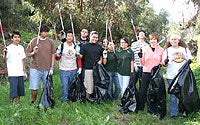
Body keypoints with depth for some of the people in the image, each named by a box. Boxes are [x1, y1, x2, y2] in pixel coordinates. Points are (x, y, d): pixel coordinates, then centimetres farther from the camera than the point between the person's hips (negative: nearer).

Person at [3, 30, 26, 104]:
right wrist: (5, 55, -36)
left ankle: (17, 103, 20)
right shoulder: (9, 48, -6)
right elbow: (4, 60, -15)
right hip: (12, 73, -5)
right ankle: (11, 103, 2)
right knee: (13, 89, -8)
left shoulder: (21, 48, 10)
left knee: (20, 89, 9)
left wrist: (24, 71, 17)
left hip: (20, 73, 6)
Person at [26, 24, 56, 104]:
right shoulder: (33, 41, 3)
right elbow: (28, 54, 6)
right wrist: (33, 53, -16)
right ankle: (33, 102, 18)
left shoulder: (50, 42, 6)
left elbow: (53, 55, 8)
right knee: (34, 88, 0)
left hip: (47, 69, 1)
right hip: (35, 68, -1)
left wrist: (52, 67, 1)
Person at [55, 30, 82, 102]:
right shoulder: (61, 46, 0)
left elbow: (78, 58, 13)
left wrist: (80, 67, 3)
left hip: (74, 70, 3)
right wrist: (58, 55, -19)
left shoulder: (75, 47, 8)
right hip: (64, 70, -2)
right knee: (64, 86, -6)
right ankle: (64, 100, 6)